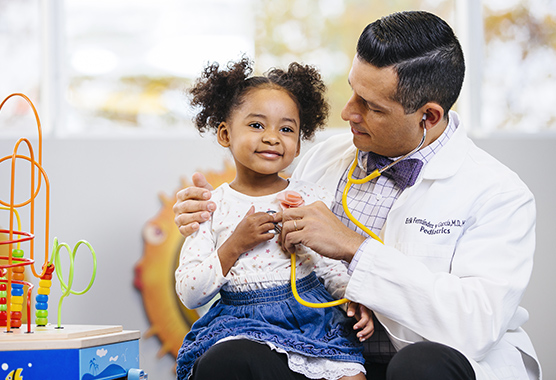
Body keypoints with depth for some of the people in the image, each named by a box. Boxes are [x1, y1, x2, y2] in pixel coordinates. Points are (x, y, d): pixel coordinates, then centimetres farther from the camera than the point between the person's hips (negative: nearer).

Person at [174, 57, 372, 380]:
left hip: (313, 316, 1)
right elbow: (189, 295, -1)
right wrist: (235, 245, -11)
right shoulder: (212, 208, 3)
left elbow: (335, 268, 10)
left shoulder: (314, 199, 8)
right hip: (242, 323, -1)